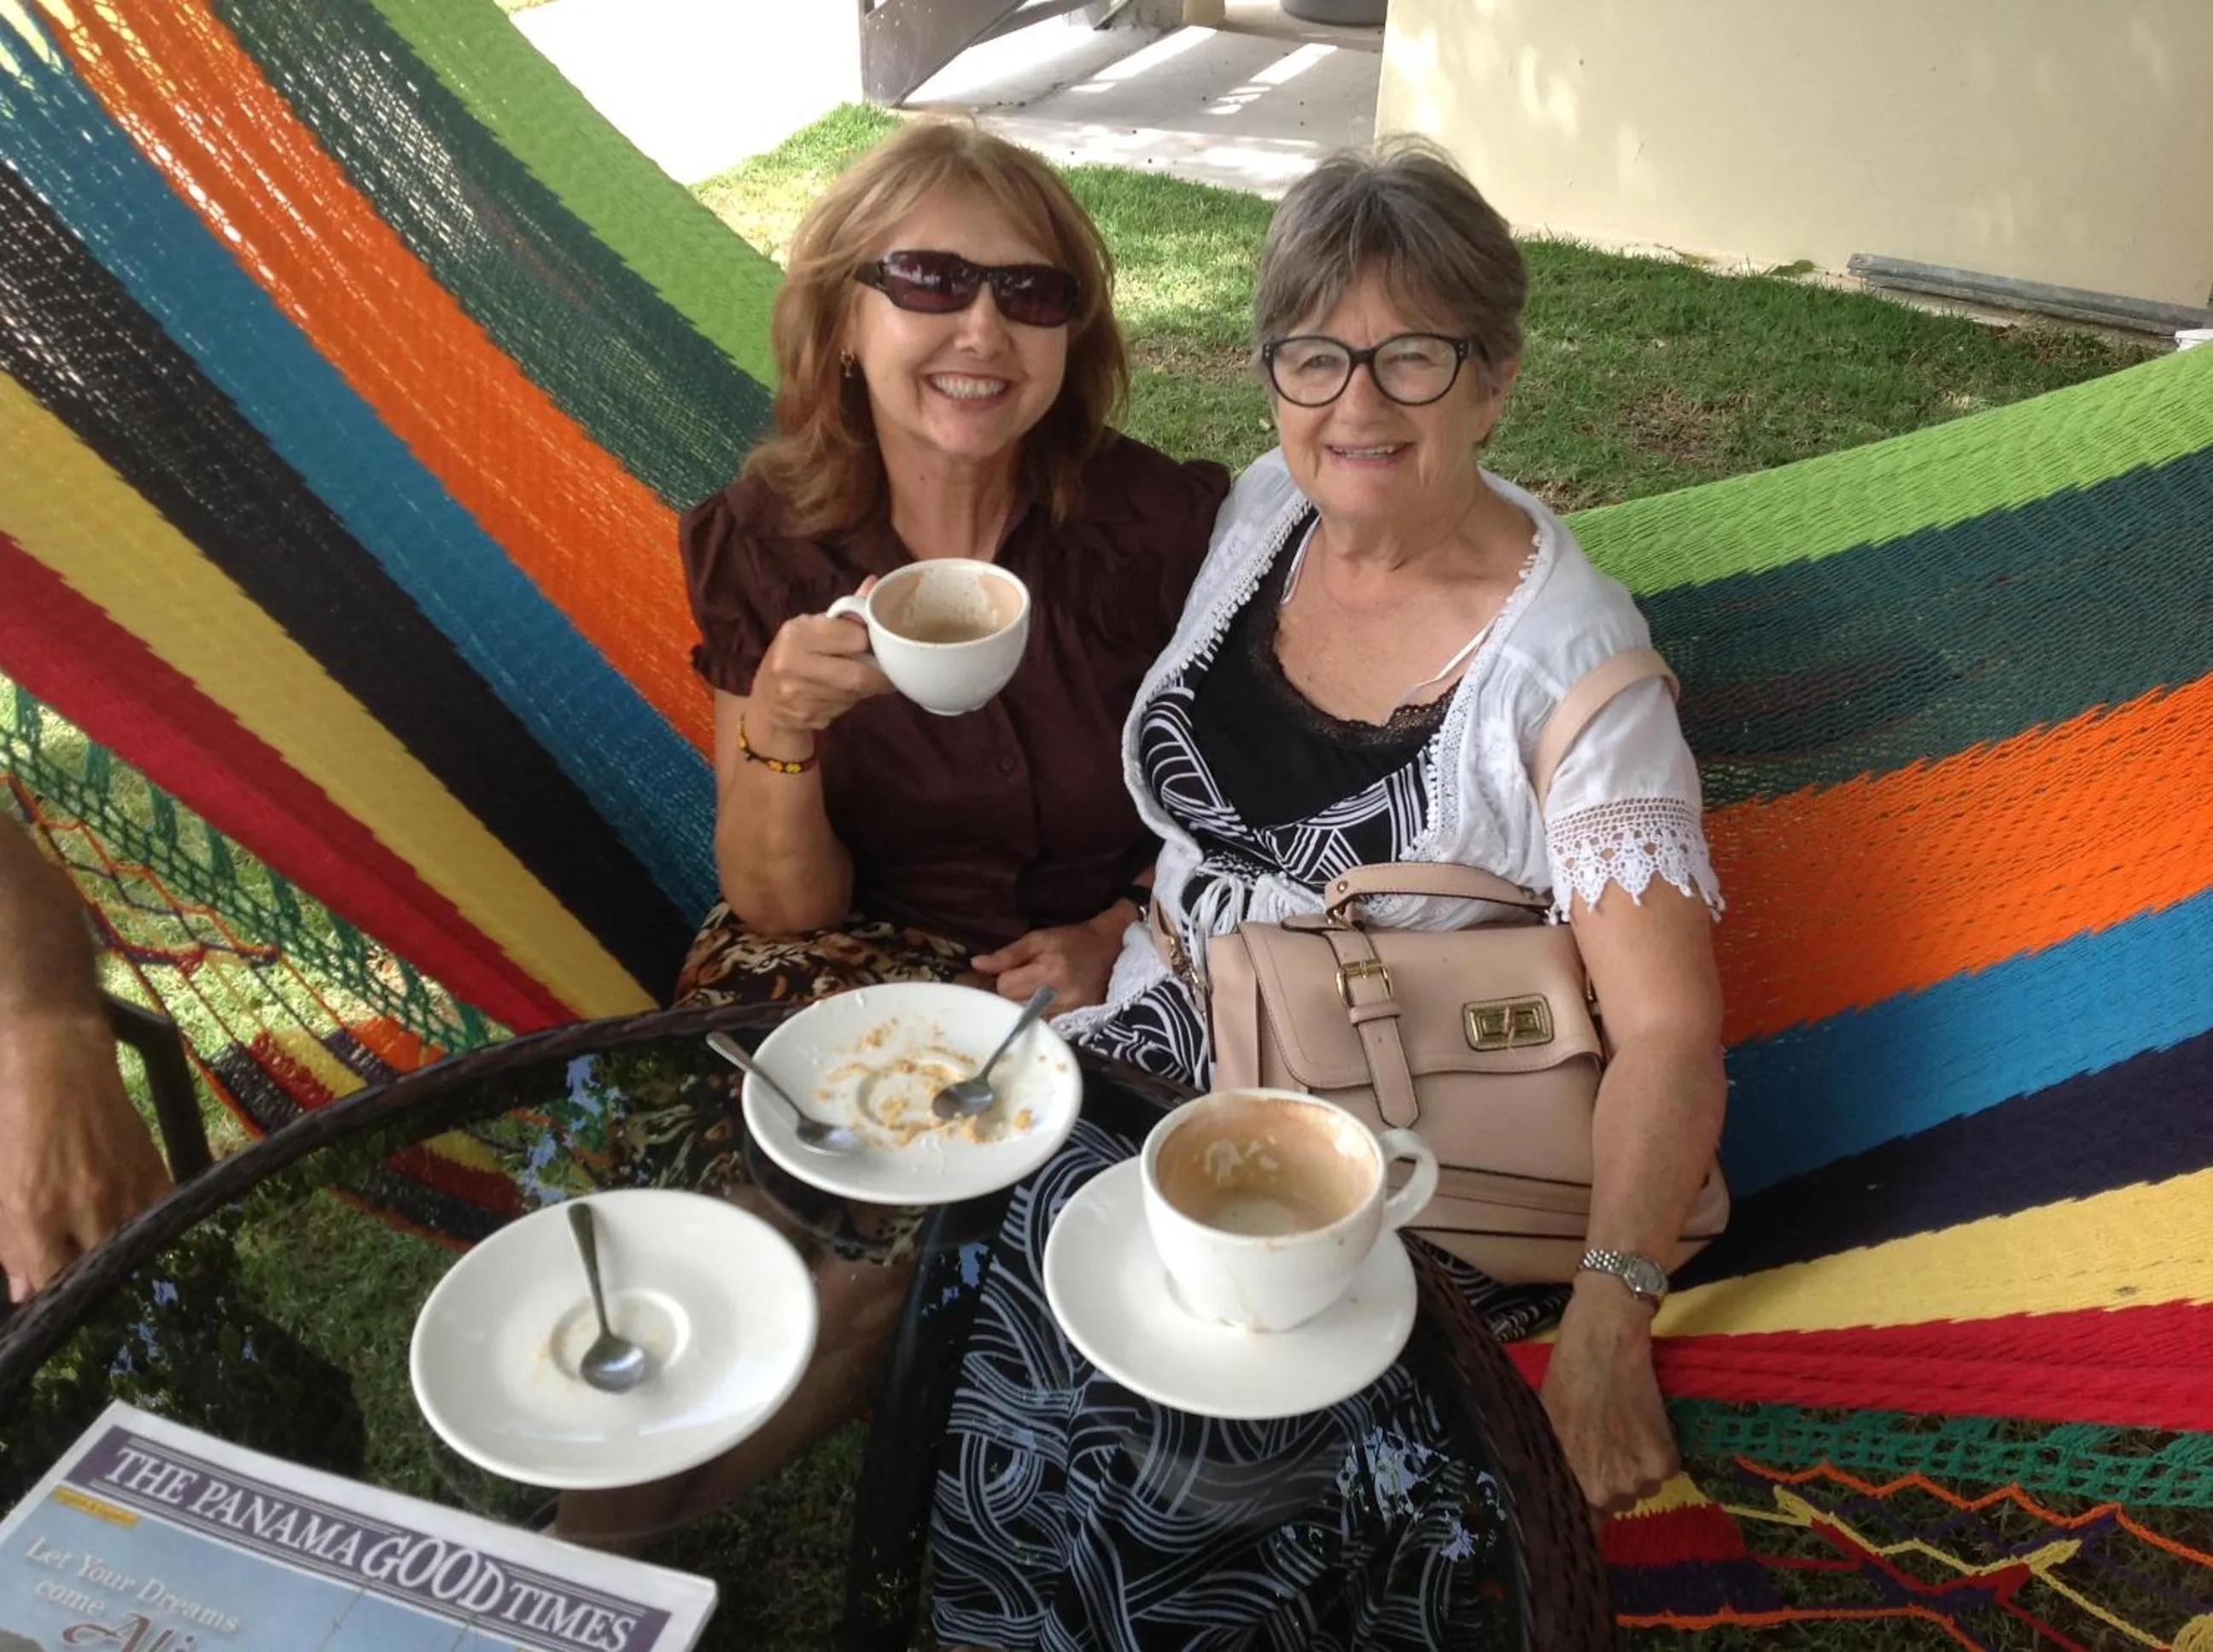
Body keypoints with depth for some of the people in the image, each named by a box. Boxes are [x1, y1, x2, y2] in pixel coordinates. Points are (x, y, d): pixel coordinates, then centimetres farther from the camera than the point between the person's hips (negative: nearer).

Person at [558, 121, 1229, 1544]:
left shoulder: (1166, 527, -12)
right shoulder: (769, 545, -7)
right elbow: (782, 908, -8)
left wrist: (1123, 934, -14)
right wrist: (780, 725, -27)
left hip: (1104, 985, -1)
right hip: (854, 969, 1)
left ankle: (603, 1550, 4)